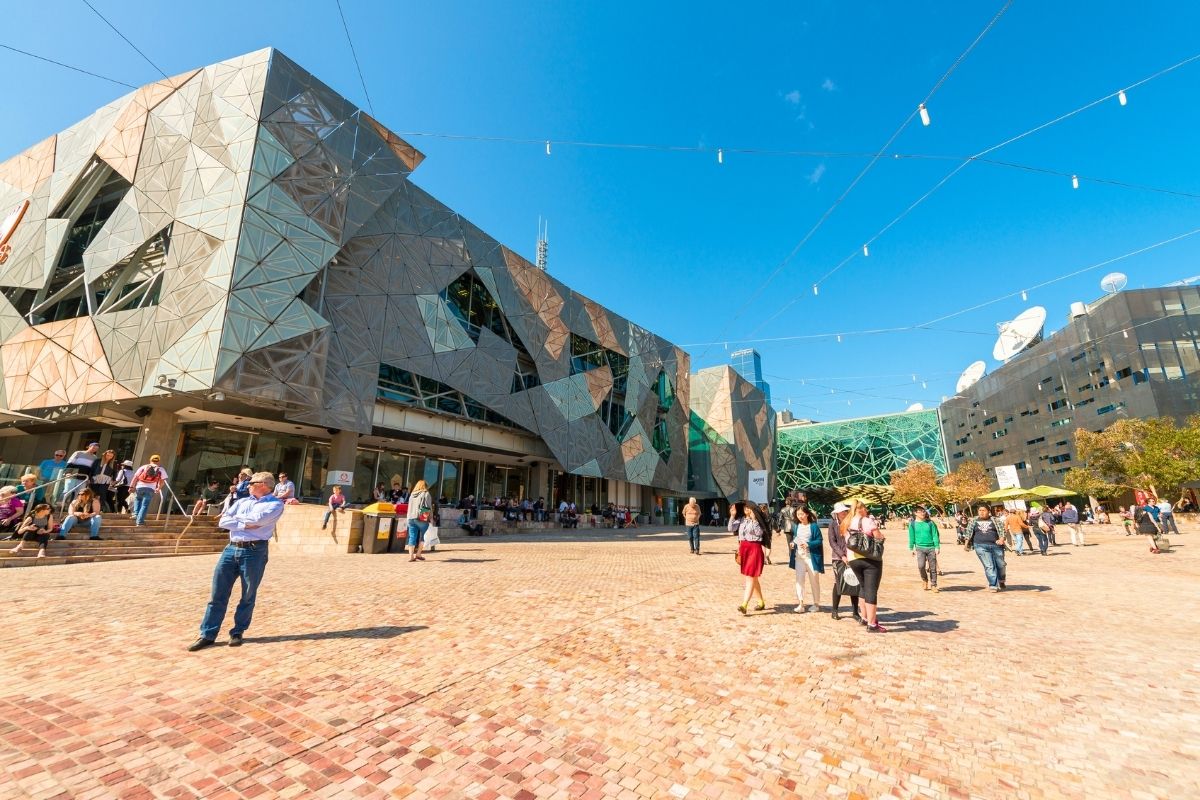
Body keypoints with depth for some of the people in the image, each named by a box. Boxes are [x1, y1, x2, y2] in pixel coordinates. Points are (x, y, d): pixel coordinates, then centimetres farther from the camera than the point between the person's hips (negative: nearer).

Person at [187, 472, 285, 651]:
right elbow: (223, 521, 8)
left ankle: (237, 632, 20)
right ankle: (207, 635, 14)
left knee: (248, 596, 5)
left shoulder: (276, 504, -2)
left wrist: (236, 518, 1)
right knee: (217, 594, 4)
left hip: (254, 552, -5)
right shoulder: (242, 501, 17)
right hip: (231, 549, 5)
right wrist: (245, 524, -8)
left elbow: (258, 519, -17)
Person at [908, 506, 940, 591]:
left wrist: (937, 547, -5)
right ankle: (925, 580, 13)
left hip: (931, 547, 1)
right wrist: (911, 548, 8)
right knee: (921, 566, -14)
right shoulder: (913, 524, 2)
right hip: (920, 548, -1)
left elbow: (935, 535, 2)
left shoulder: (930, 523, 2)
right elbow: (911, 537, 8)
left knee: (933, 568, 5)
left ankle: (933, 585, 18)